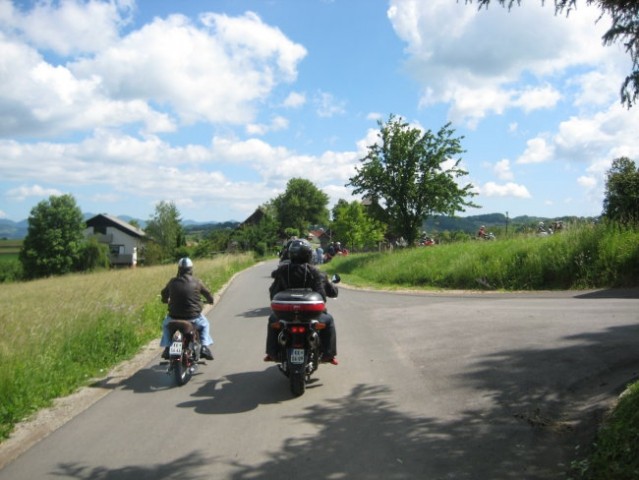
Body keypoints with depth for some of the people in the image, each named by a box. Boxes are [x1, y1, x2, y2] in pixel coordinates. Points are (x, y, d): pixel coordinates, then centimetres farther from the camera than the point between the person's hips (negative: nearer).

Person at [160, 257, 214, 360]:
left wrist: (166, 300, 39)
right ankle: (204, 347, 13)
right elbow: (208, 294, 5)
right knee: (204, 324, 30)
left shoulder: (173, 282, 0)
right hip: (193, 317, -1)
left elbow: (164, 293, 16)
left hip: (175, 316, 1)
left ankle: (167, 348, 24)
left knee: (166, 324, 34)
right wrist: (210, 300, 29)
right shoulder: (197, 282, -5)